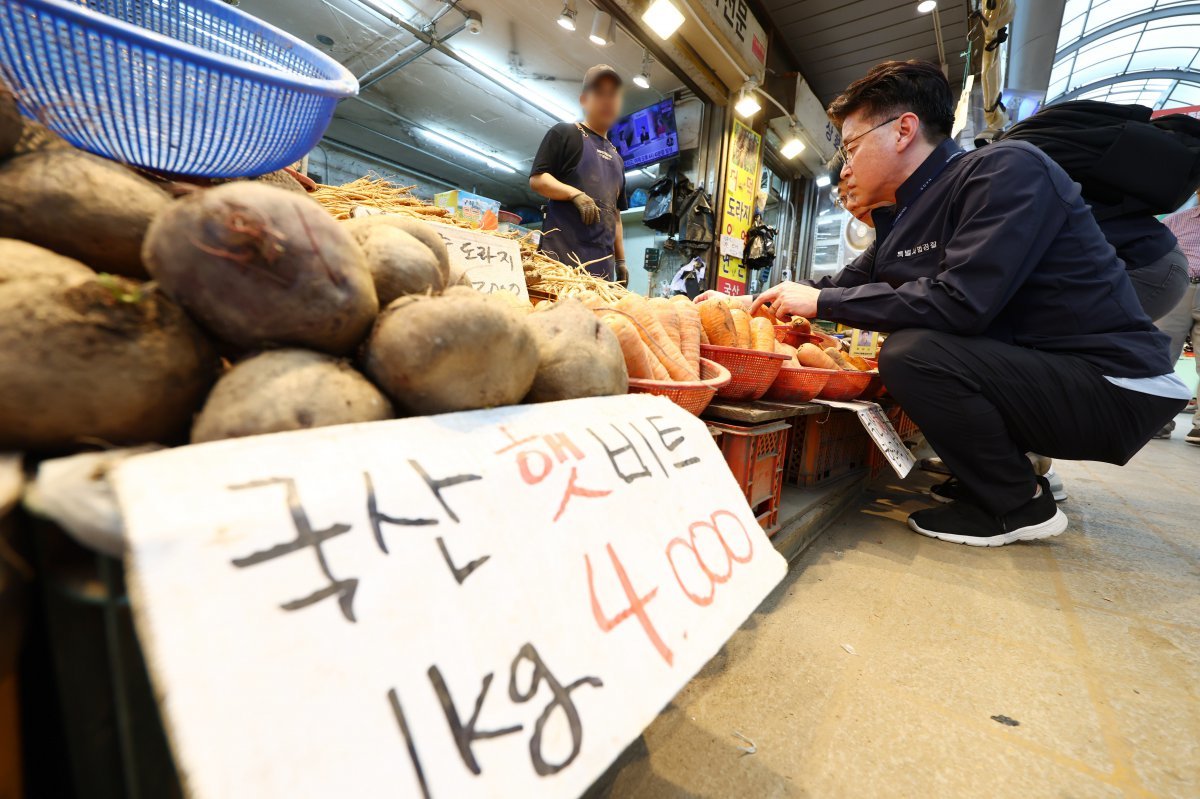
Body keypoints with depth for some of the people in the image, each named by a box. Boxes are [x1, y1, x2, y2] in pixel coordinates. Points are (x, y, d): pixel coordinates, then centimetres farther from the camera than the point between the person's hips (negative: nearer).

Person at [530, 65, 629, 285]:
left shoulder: (616, 157, 28)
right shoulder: (565, 133, 9)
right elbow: (536, 179, -1)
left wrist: (621, 260, 18)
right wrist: (575, 194, -17)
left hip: (602, 262, 6)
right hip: (563, 252, -5)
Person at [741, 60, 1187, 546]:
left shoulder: (1007, 169, -15)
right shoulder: (902, 218, 8)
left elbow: (959, 302, -27)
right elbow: (847, 284, 14)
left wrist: (822, 302, -19)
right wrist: (747, 301, 9)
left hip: (1113, 386, -8)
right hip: (1029, 366, 9)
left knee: (910, 354, -26)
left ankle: (1017, 505, -4)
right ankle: (1004, 473, 18)